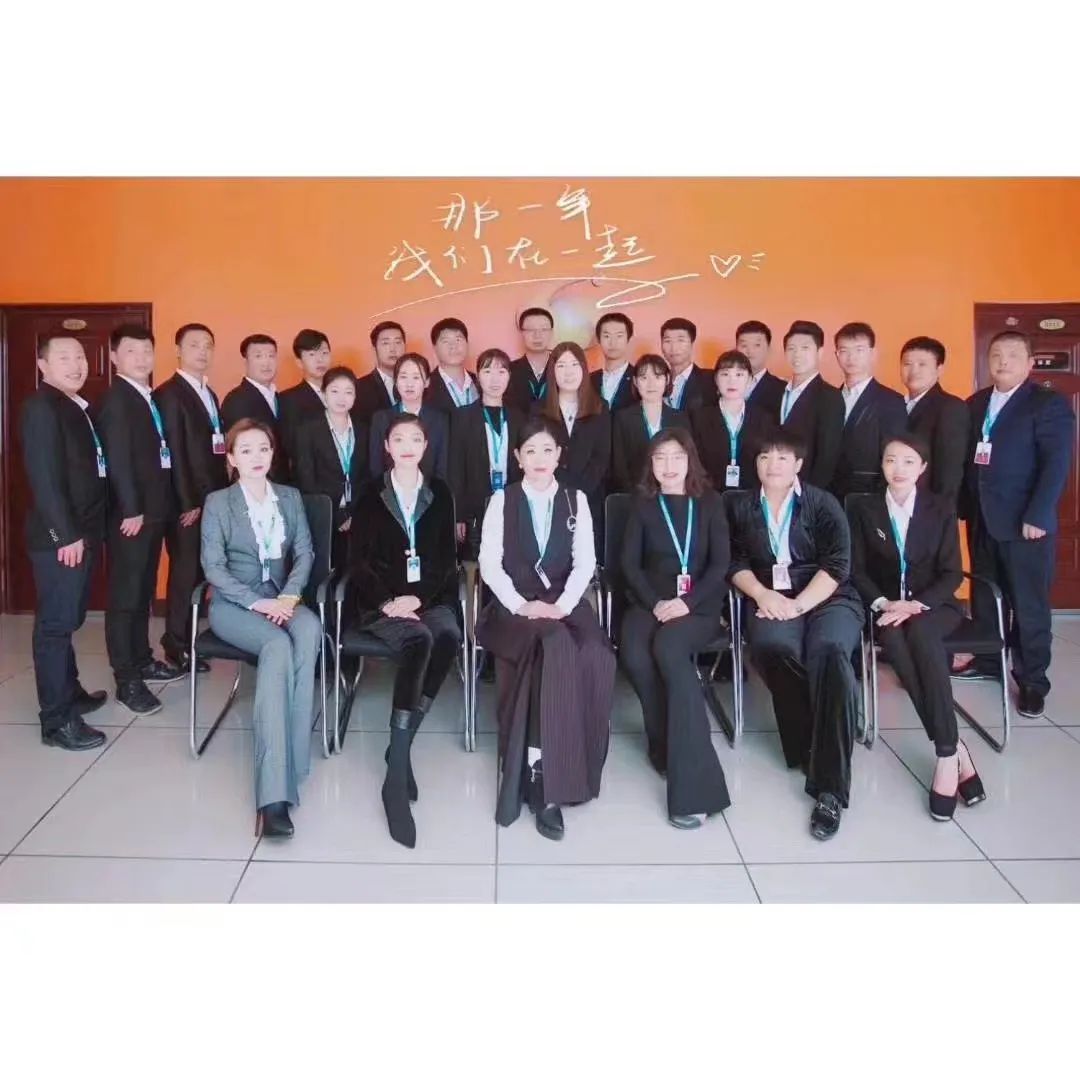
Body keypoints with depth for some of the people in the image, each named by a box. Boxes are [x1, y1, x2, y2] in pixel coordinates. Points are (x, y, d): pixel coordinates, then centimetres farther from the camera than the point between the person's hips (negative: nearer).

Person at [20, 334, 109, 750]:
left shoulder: (79, 407, 14)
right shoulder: (41, 407, -13)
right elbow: (44, 478, -20)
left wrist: (85, 532, 11)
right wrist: (66, 534, -21)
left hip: (81, 532, 9)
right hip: (59, 537, -9)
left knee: (69, 620, 18)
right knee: (55, 624, -3)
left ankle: (70, 693, 30)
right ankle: (57, 720, 3)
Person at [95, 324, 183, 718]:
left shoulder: (149, 398, 14)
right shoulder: (115, 399, -11)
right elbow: (118, 459, -18)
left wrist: (160, 506, 10)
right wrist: (131, 510, -21)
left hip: (154, 509, 9)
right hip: (129, 513, -9)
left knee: (144, 591, 17)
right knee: (125, 595, -3)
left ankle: (142, 660, 29)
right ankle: (126, 680, 2)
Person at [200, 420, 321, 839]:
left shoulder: (291, 497, 14)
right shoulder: (217, 502, 3)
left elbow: (305, 553, 6)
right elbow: (213, 567, -4)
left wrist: (289, 596, -12)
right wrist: (257, 603, -16)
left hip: (283, 598, 3)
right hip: (234, 603, -3)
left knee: (310, 630, -34)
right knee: (278, 645, -35)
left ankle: (281, 769, -31)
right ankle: (274, 793, -40)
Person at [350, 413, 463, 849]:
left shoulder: (441, 494, 13)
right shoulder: (371, 496, 9)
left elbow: (446, 557, 7)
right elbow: (360, 560, 2)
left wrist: (419, 598, -10)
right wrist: (387, 602, -14)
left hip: (430, 597, 2)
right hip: (383, 601, -2)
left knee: (448, 637, -34)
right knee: (419, 641, -35)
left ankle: (399, 748, -26)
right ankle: (397, 770, -38)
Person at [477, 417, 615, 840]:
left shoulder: (576, 500, 12)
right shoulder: (502, 501, 8)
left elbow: (585, 562, 3)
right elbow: (489, 564, -1)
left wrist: (562, 605, -15)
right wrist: (520, 604, -17)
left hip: (564, 604, 2)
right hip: (514, 606, -2)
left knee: (595, 658, -31)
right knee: (555, 649, -35)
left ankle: (541, 772, -23)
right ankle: (546, 778, -29)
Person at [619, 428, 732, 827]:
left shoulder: (709, 503, 8)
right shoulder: (643, 505, 11)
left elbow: (720, 563, 0)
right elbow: (630, 563, 3)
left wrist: (687, 602, -16)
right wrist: (655, 603, -14)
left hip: (699, 605, -2)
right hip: (650, 601, 2)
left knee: (667, 648, -34)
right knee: (634, 654, -32)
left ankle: (692, 783, -32)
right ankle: (668, 747, -13)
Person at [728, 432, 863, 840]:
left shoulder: (822, 503, 8)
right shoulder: (742, 507, 16)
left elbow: (837, 564, -2)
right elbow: (735, 562, 10)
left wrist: (799, 603, -15)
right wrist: (762, 594, -10)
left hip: (827, 598, -1)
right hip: (768, 600, 1)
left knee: (828, 649, -36)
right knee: (772, 646, -36)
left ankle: (829, 786, -33)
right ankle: (808, 750, -16)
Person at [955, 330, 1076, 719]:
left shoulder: (1050, 404, -5)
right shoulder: (976, 403, 13)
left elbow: (1057, 464, -13)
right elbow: (966, 456, 12)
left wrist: (1036, 516, -19)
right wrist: (964, 506, 4)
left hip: (1025, 522, -5)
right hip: (982, 519, 6)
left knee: (1029, 605, 2)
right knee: (984, 596, 13)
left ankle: (1032, 680, 12)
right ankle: (987, 659, 28)